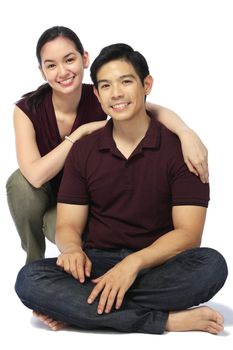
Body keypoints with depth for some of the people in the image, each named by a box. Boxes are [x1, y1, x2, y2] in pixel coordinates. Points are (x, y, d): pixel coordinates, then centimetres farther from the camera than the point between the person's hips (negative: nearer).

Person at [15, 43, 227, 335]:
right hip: (97, 264, 2)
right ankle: (165, 320, -27)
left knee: (211, 265, -34)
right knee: (29, 279, -27)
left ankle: (76, 307, -25)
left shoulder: (179, 148, -2)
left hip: (155, 266, -2)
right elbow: (68, 225, 6)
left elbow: (188, 232, -9)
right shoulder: (82, 151, 8)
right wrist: (72, 249, -20)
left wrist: (134, 262, -26)